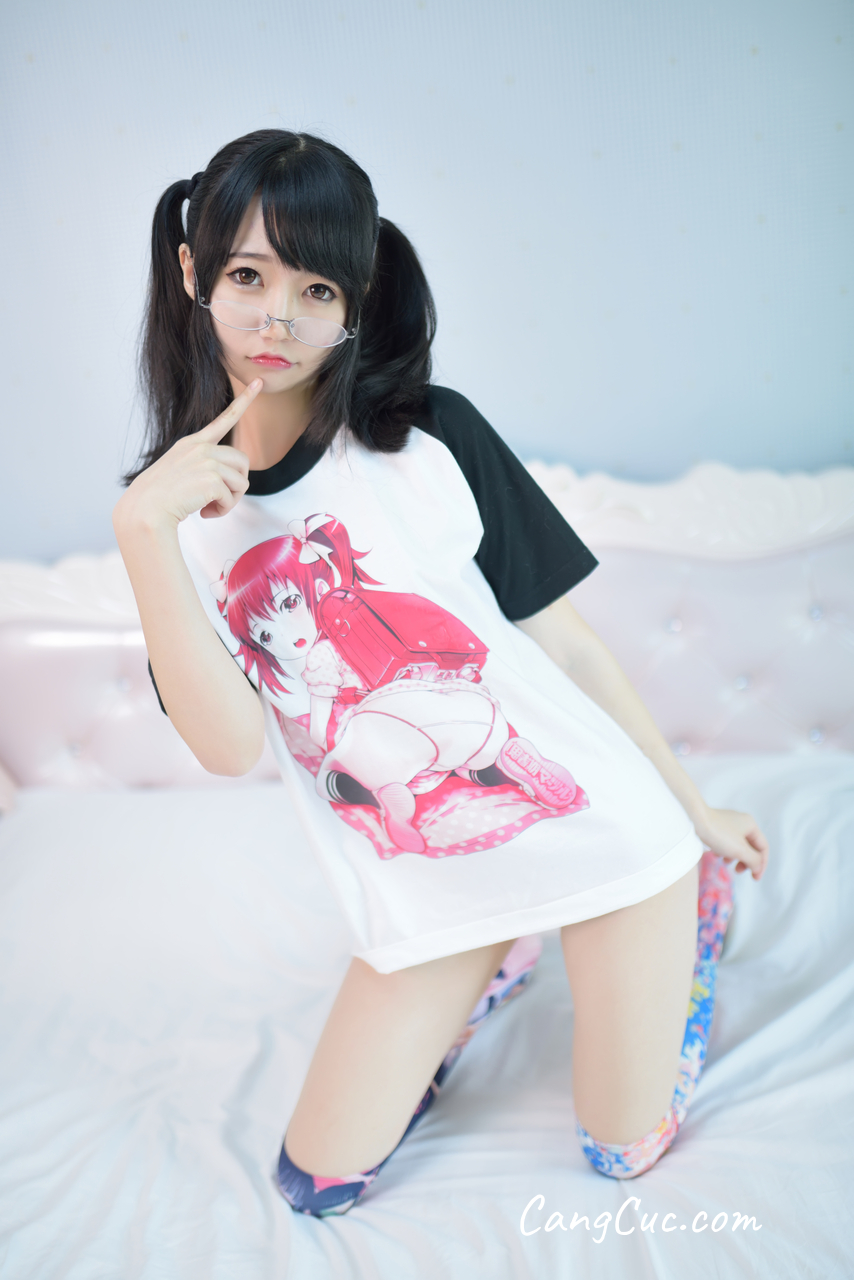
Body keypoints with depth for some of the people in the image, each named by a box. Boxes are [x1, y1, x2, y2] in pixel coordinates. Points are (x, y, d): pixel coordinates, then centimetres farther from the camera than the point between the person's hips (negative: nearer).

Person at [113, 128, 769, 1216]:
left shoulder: (431, 433, -10)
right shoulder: (179, 501, -3)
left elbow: (566, 641, -3)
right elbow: (230, 745, -15)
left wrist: (696, 809, 5)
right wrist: (143, 531, -25)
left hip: (597, 825, -2)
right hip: (429, 887, 3)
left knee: (626, 1155, 12)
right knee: (315, 1187, 11)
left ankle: (694, 905, 34)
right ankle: (504, 964, 28)